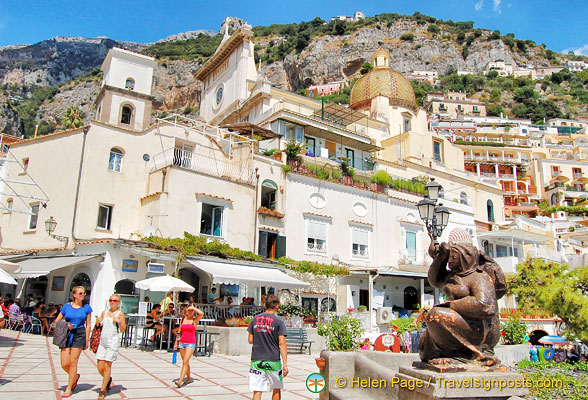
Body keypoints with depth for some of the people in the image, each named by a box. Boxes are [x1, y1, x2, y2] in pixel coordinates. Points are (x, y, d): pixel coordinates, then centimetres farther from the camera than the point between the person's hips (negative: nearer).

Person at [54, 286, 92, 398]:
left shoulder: (86, 307, 2)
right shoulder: (66, 306, 5)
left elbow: (88, 325, 4)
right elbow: (57, 321, 10)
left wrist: (87, 340, 0)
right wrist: (66, 325, -9)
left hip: (79, 335, -2)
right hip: (67, 335, 2)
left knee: (73, 362, -2)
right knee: (64, 364, 0)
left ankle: (69, 388, 11)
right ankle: (75, 376, 31)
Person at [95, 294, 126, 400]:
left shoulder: (120, 314, -1)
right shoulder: (104, 312, 12)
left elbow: (123, 330, -3)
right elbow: (99, 326, 23)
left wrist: (119, 322, -20)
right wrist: (97, 321, 2)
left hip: (113, 342, -4)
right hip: (102, 342, 5)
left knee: (107, 366, -3)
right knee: (100, 368, 4)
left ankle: (103, 390, 9)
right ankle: (108, 380, 33)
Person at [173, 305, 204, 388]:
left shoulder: (195, 320, 0)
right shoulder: (183, 319, 10)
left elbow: (202, 313, -21)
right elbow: (179, 332, 15)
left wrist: (193, 307, -12)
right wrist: (176, 343, 12)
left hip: (191, 343, -4)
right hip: (182, 342, 5)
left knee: (185, 362, -14)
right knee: (185, 362, 12)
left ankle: (180, 381, -19)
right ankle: (188, 378, 28)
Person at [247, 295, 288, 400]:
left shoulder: (255, 319, 3)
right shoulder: (278, 322, -7)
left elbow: (250, 340, 7)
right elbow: (282, 343, -11)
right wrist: (285, 364, -10)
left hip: (256, 360, 2)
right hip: (273, 361, -2)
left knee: (257, 391, 2)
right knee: (276, 389, 18)